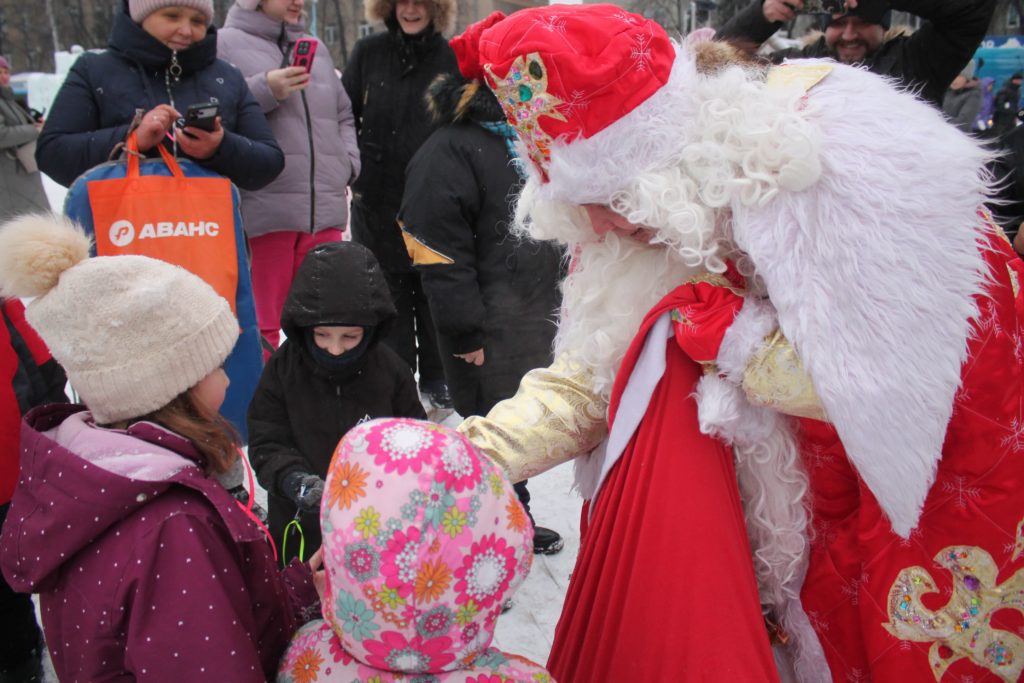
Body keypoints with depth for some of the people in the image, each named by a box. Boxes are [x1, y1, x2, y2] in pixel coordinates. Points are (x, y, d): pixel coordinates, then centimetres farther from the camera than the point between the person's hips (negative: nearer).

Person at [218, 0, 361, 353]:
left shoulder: (314, 49, 21)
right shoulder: (225, 44, 2)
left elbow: (343, 116, 26)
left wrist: (347, 163, 10)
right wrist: (265, 90, -15)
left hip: (325, 210, 6)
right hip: (262, 211, -5)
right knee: (259, 326, -1)